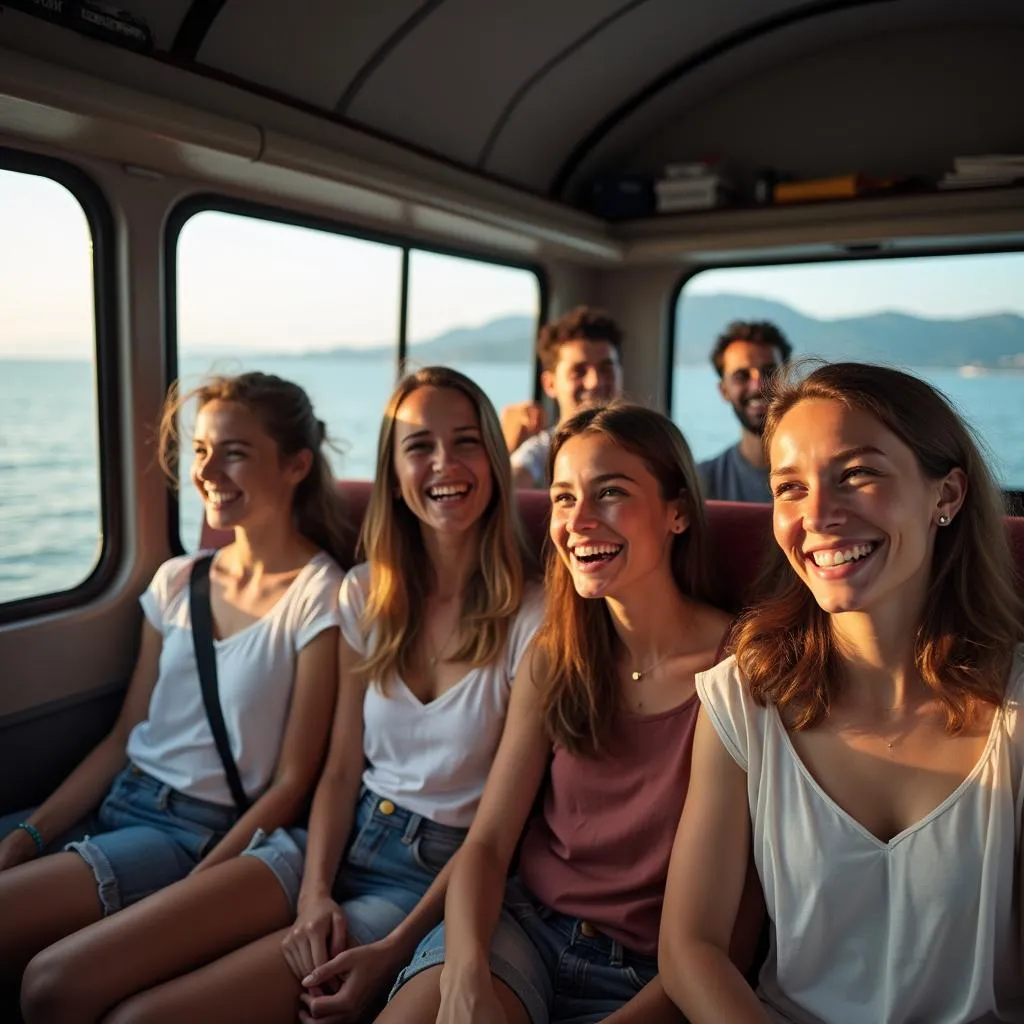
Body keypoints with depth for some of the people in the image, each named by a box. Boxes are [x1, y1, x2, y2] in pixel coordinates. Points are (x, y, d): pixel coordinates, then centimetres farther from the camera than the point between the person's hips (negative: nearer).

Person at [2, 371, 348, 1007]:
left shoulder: (319, 597, -11)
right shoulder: (177, 582, 8)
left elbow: (292, 783, -11)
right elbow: (124, 737, 11)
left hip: (205, 831, -6)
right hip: (116, 803, 6)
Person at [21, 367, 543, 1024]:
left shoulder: (531, 619, -11)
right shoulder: (368, 595, 4)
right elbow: (341, 770, 6)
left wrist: (393, 952, -15)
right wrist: (313, 892, -9)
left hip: (438, 878, -4)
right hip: (339, 840, 5)